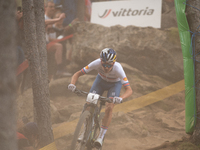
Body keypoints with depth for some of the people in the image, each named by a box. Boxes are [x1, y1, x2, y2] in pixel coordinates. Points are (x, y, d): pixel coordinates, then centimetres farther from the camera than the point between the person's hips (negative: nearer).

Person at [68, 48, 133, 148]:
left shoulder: (118, 69, -39)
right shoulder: (96, 63, -35)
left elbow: (129, 90, -40)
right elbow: (77, 74, -26)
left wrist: (120, 98, -60)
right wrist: (72, 84, -46)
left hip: (115, 84, -2)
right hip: (101, 80, 2)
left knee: (109, 108, -22)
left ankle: (101, 136, -10)